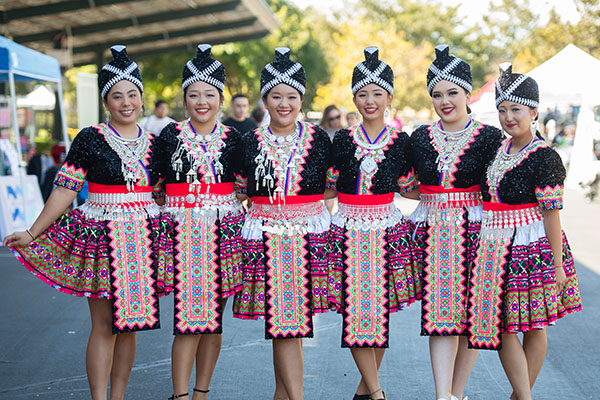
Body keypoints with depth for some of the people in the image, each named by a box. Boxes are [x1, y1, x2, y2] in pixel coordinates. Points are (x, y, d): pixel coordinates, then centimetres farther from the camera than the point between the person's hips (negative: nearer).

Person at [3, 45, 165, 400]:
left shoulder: (153, 143, 8)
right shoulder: (90, 139, -4)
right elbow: (65, 190, -5)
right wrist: (32, 234, -10)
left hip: (143, 238, 4)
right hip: (103, 237, -4)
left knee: (129, 323, 8)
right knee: (104, 325, -3)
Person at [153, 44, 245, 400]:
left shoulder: (232, 138, 6)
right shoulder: (170, 136, 4)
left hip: (223, 229, 2)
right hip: (182, 231, -2)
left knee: (214, 316, 6)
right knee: (187, 316, -8)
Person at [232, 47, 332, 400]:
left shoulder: (318, 138, 4)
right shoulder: (250, 142, 4)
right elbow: (239, 192, 15)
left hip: (310, 233, 1)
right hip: (266, 235, 0)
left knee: (292, 320, 4)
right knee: (282, 323, -5)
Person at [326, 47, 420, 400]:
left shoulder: (400, 141, 2)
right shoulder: (342, 140, 2)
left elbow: (409, 187, 11)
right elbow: (328, 185, 9)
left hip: (387, 231, 0)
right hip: (348, 231, 0)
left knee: (381, 310, 5)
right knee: (355, 313, -3)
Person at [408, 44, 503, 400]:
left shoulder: (489, 137, -2)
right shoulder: (420, 138, 7)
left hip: (475, 230, -2)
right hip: (433, 232, 2)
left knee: (471, 313, 3)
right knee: (439, 312, -5)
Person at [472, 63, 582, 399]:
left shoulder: (544, 158, -13)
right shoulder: (500, 148, 9)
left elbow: (552, 214, -15)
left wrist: (557, 265, -15)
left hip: (532, 250, -7)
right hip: (496, 247, 7)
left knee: (533, 327, 5)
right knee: (501, 325, 6)